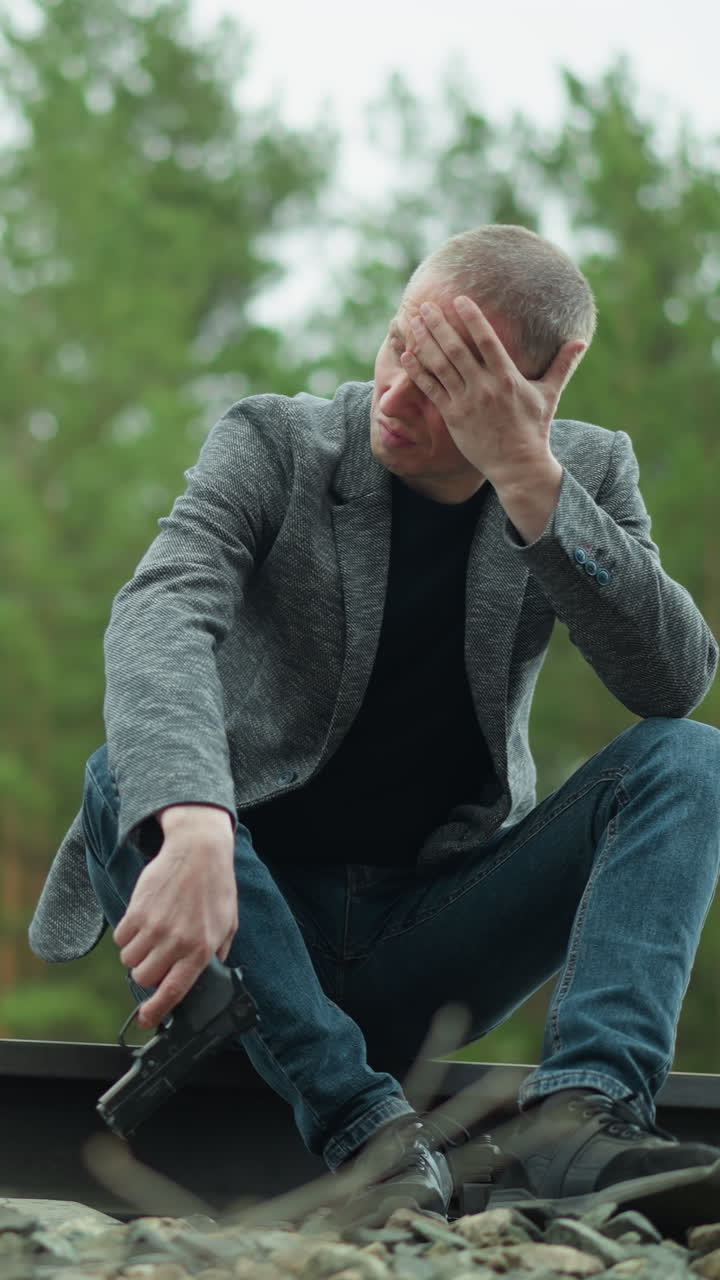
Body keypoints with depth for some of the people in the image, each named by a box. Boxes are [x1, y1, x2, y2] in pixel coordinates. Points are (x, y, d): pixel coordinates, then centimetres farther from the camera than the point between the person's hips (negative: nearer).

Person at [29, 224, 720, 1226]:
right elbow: (160, 617, -28)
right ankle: (366, 1125, -35)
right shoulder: (272, 443, -7)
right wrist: (193, 830, -49)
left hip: (436, 939, 2)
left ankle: (583, 1108, -37)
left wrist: (528, 478, -26)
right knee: (126, 779, -31)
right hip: (260, 912, -1)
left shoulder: (588, 474, 1)